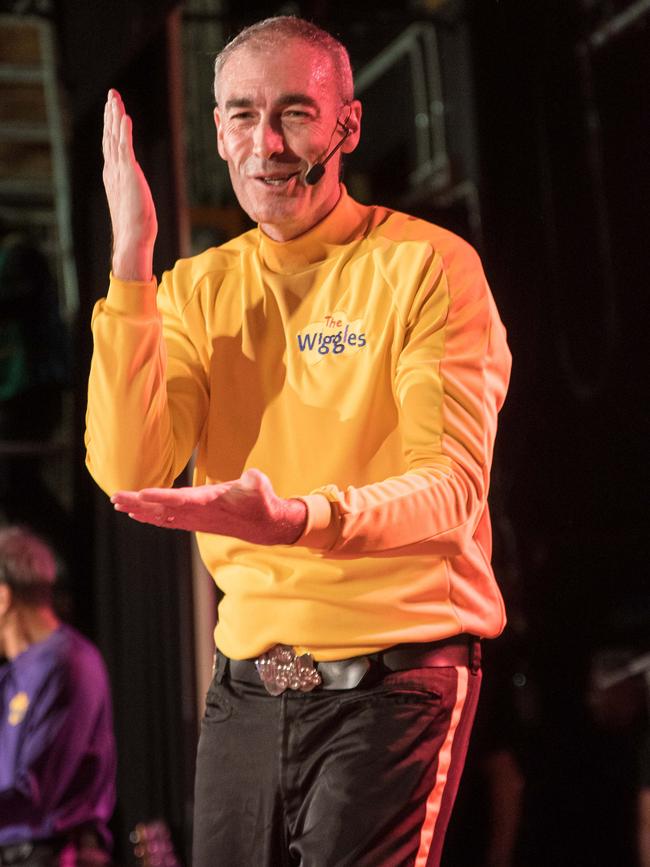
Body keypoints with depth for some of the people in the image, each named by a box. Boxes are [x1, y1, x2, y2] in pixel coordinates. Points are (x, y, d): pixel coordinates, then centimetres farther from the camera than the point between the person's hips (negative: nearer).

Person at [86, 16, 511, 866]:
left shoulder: (426, 266, -6)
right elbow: (127, 471, -6)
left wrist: (301, 519, -34)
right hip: (246, 681, 5)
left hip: (396, 675, -4)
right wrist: (131, 263, -12)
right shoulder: (199, 288, 8)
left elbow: (453, 489, -15)